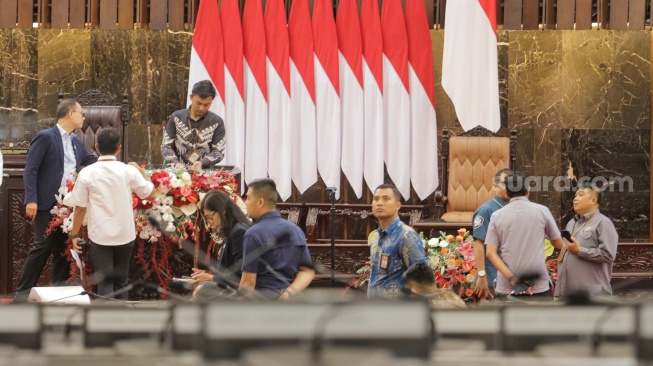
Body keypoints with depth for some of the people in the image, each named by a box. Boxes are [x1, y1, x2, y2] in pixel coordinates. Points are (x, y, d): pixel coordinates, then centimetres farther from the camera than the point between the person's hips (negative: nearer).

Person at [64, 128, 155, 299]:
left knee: (105, 285, 2)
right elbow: (150, 194, 4)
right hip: (125, 234, 2)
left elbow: (80, 208, -5)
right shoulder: (129, 171, -6)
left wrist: (74, 235, 6)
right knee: (121, 281, 17)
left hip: (99, 236, -2)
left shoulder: (87, 173, -8)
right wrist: (141, 171, 17)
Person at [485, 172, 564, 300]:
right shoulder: (541, 211, 1)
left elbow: (491, 252, -4)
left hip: (507, 288, 2)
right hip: (539, 286, -2)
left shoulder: (497, 216, 5)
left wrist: (510, 277, -9)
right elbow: (559, 244, 10)